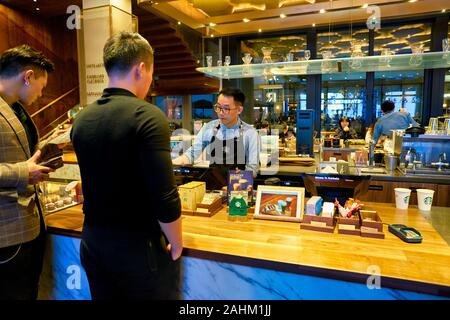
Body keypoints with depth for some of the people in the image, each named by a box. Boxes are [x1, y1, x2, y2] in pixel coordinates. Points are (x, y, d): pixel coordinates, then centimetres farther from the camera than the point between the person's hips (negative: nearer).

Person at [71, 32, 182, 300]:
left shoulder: (82, 119, 3)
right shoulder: (148, 116, -19)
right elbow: (164, 197, -24)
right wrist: (177, 245, -8)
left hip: (92, 242, 7)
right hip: (138, 246, -6)